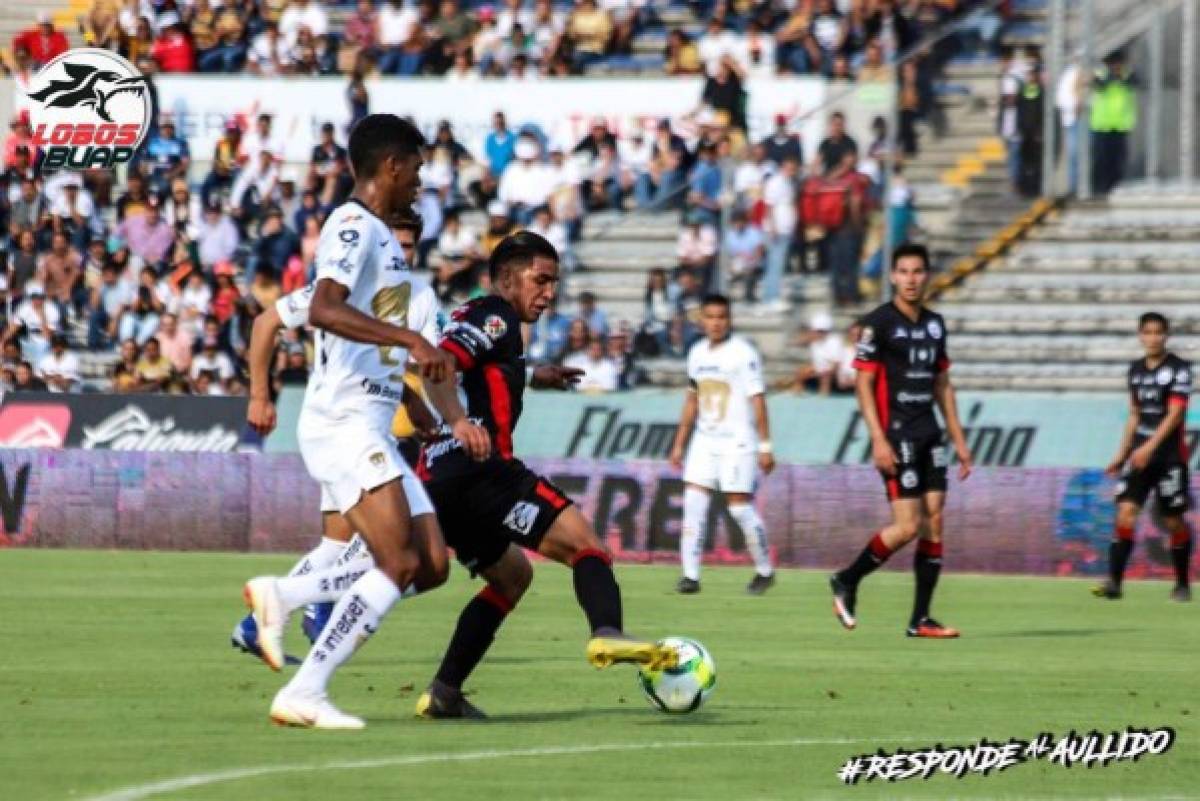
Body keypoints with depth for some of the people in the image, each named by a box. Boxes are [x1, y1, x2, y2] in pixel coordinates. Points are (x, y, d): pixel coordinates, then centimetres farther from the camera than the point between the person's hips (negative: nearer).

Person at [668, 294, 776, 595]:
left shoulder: (743, 353, -10)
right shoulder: (697, 353, 10)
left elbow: (757, 400, -11)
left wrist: (765, 446, -14)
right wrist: (679, 444, 18)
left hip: (738, 441, -6)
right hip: (705, 440, 6)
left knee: (740, 506, -6)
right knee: (693, 502, -5)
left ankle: (765, 570, 12)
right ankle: (691, 575, -4)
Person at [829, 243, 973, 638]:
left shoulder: (935, 324, 14)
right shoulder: (878, 323, -6)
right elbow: (863, 383, -8)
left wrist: (959, 441, 16)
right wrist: (878, 440, -17)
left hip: (929, 435, 7)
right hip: (896, 436, -7)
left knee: (934, 523, 1)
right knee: (909, 525, -12)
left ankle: (920, 619, 4)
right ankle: (846, 580, 8)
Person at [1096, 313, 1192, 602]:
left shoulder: (1179, 369, -7)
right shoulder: (1136, 369, 12)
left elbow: (1175, 414, -16)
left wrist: (1150, 446, -25)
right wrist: (1122, 454, 17)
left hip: (1169, 454, -5)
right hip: (1140, 453, 5)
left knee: (1174, 520, 2)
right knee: (1126, 511, -10)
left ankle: (1182, 584, 19)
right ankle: (1114, 581, -15)